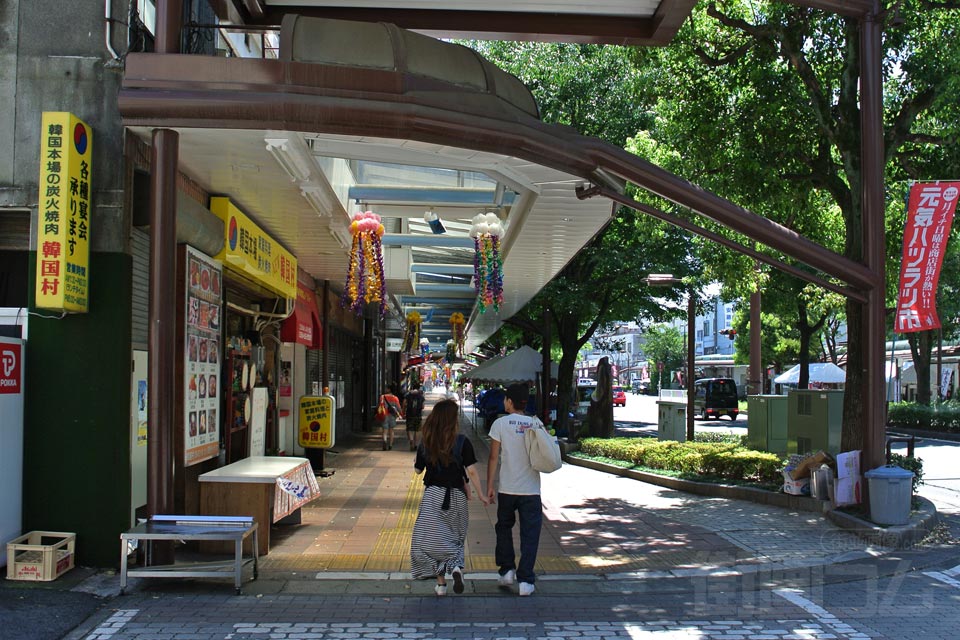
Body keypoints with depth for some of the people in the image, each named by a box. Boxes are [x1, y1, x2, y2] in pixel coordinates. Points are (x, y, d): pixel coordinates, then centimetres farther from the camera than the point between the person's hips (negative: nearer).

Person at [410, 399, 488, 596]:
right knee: (455, 537, 17)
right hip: (456, 496, 0)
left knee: (433, 538, 6)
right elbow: (472, 471, -10)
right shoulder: (462, 442, -9)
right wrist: (480, 494, 0)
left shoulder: (426, 443, -2)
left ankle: (441, 582, 1)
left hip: (433, 495, 0)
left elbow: (418, 469, 8)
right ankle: (456, 565, -8)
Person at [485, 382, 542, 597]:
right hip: (531, 489, 1)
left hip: (507, 489, -1)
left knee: (504, 528, 20)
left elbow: (494, 457, -4)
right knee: (530, 535, 5)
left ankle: (507, 570, 18)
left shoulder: (500, 423, -5)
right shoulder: (536, 424, 1)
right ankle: (525, 580, 2)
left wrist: (490, 486, 2)